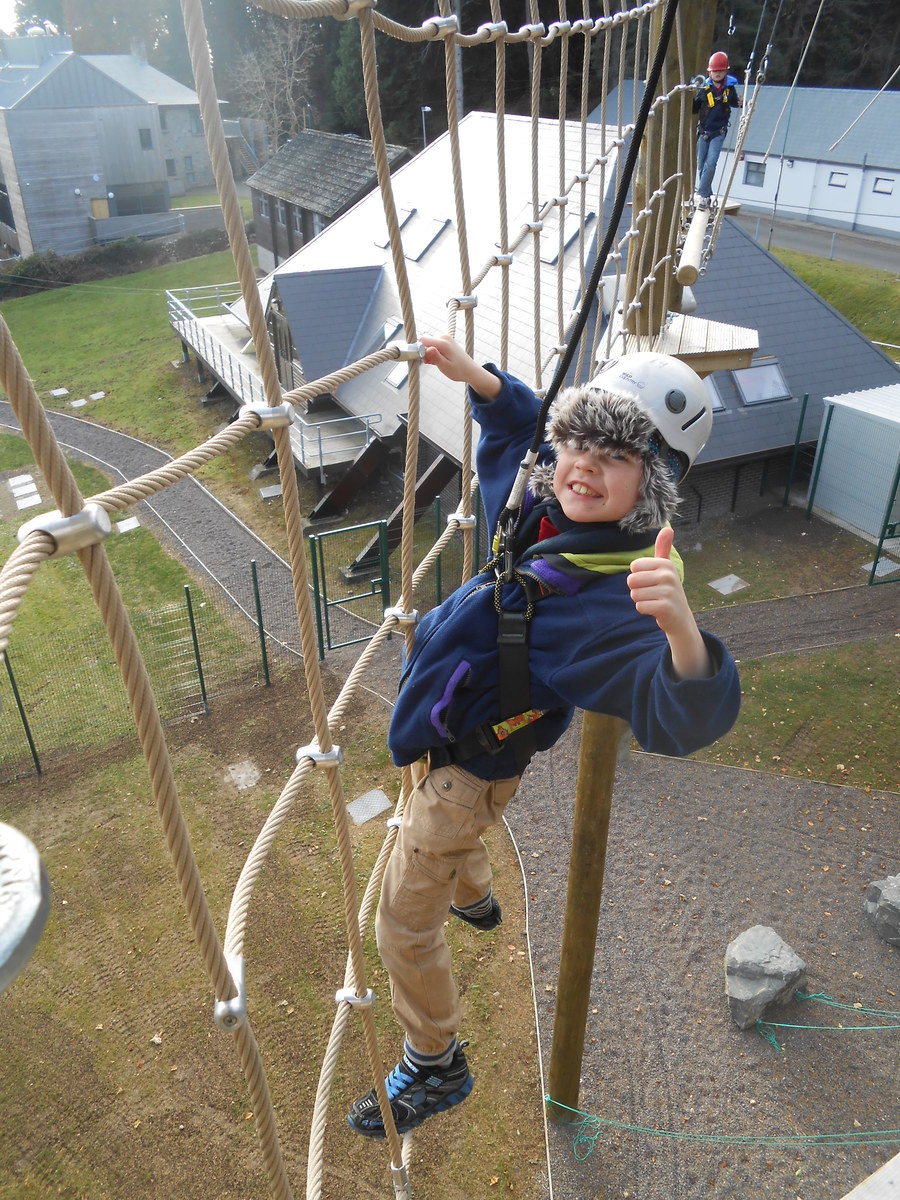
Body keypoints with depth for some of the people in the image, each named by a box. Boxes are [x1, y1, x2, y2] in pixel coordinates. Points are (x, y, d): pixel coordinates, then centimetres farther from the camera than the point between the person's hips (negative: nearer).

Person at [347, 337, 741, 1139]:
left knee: (404, 925, 6)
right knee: (448, 833, 39)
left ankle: (435, 1070, 31)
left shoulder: (618, 594, -37)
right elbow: (520, 422, 7)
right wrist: (473, 373, -7)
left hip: (466, 767, -9)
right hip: (440, 737, 9)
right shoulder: (546, 512, -14)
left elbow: (684, 718, -48)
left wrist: (682, 630, -68)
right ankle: (475, 900, 72)